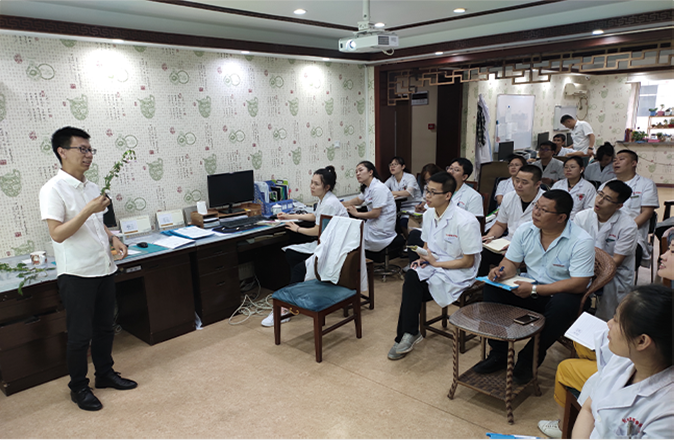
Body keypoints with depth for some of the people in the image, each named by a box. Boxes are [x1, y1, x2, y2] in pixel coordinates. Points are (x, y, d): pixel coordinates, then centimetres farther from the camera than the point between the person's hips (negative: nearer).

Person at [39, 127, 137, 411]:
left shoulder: (92, 187, 10)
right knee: (80, 335, 4)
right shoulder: (53, 189, -13)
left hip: (104, 269, 7)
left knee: (105, 328, 17)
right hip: (76, 274, -7)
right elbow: (57, 234, -19)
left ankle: (105, 374, 34)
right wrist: (88, 210, -28)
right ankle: (78, 388, 22)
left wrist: (113, 240, 3)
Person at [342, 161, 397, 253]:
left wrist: (356, 213, -10)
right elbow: (358, 200, 27)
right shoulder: (367, 188, 9)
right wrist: (340, 204, 18)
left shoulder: (378, 188, -20)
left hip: (381, 231, -8)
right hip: (373, 224, 8)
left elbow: (375, 213, -22)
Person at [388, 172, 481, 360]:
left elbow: (468, 261, -14)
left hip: (458, 273, -6)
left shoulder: (466, 222, -19)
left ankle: (408, 335, -7)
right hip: (432, 265, 6)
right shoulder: (428, 214, 3)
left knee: (411, 288, -25)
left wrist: (435, 263, -16)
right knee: (411, 277, -26)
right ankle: (409, 334, -13)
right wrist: (423, 258, -5)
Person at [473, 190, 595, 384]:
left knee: (564, 305, -37)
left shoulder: (582, 242, -17)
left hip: (560, 295, -4)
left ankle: (528, 360, -16)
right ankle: (499, 353, -9)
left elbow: (579, 284, -23)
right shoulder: (525, 230, -2)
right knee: (491, 289, -18)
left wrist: (535, 290, -28)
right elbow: (511, 262, 6)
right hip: (529, 290, 4)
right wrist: (502, 272, -20)